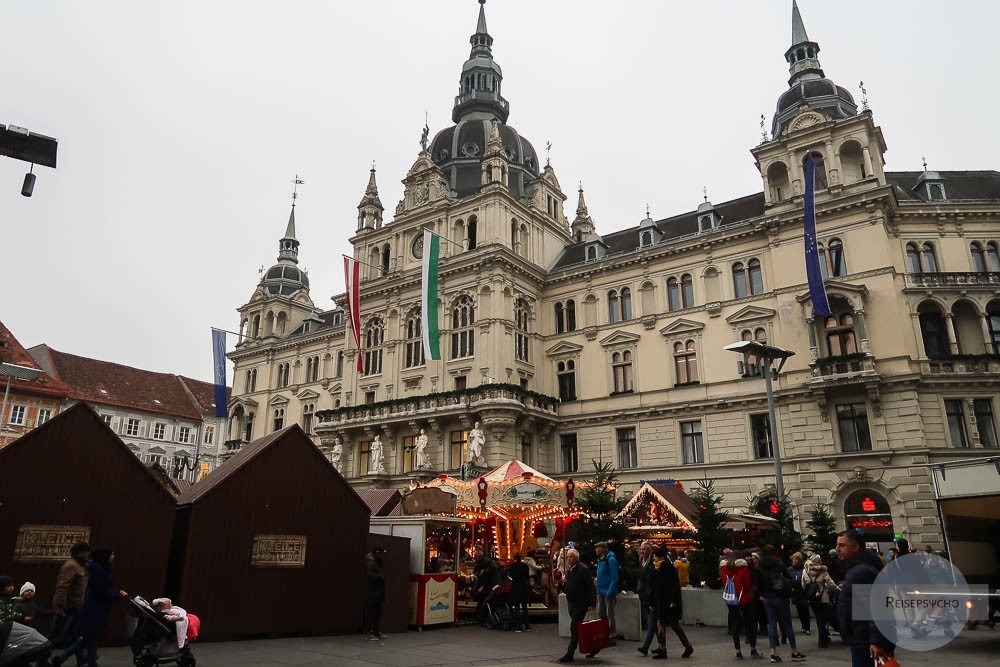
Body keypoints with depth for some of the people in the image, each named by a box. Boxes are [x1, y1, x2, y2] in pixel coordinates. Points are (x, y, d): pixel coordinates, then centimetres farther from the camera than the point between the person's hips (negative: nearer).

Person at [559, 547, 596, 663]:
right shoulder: (568, 570, 11)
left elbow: (591, 587, -17)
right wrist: (564, 582, -3)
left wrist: (592, 603, -21)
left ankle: (569, 654, -1)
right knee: (577, 629, 16)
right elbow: (566, 588, 19)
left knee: (574, 628, -7)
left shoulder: (583, 569, -14)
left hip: (581, 604, -9)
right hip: (571, 603, 9)